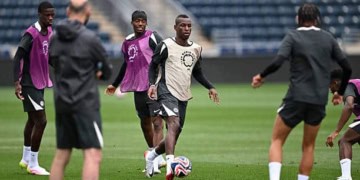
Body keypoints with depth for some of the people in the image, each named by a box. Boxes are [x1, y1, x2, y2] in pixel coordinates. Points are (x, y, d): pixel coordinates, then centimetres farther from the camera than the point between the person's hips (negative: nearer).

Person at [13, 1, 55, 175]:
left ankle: (26, 159, 33)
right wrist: (17, 83, -27)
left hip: (40, 83, 9)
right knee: (41, 121, -11)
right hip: (30, 84, -9)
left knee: (33, 120, 19)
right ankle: (33, 165, -3)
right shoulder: (31, 34, -20)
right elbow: (17, 58, -21)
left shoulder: (49, 32, 6)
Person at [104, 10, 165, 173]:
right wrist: (115, 84, 33)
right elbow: (126, 64, 26)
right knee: (145, 123, 14)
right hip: (138, 88, 7)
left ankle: (156, 161, -22)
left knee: (157, 122, -13)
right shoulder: (128, 41, 14)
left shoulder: (152, 37, -6)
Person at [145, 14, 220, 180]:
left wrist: (210, 87, 12)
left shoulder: (196, 49, 14)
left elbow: (197, 72, 25)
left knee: (174, 134, 10)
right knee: (174, 124, -29)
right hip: (167, 91, -7)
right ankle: (170, 165, -41)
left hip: (183, 96, 7)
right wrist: (152, 84, -15)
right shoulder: (166, 46, -4)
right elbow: (153, 65, 1)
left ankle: (151, 156, 37)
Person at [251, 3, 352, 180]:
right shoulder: (328, 38, 8)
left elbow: (277, 62, -18)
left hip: (296, 99, -3)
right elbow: (347, 68, 8)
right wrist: (340, 92, 23)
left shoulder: (292, 36, -3)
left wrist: (261, 76, -1)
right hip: (319, 101, 3)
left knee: (277, 141, 6)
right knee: (309, 146, 16)